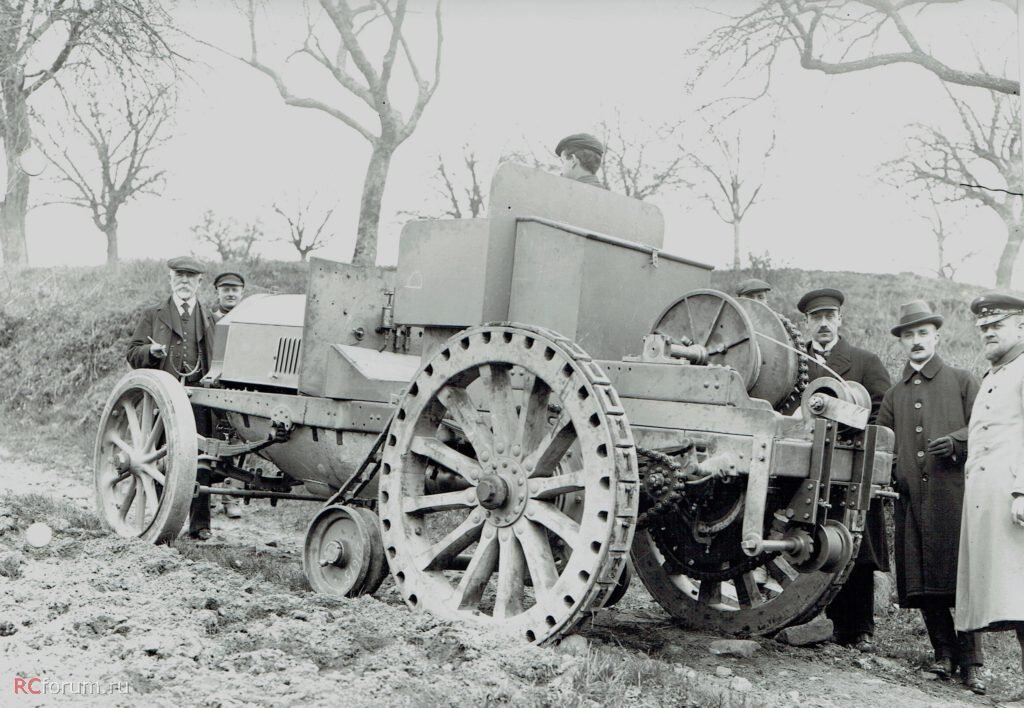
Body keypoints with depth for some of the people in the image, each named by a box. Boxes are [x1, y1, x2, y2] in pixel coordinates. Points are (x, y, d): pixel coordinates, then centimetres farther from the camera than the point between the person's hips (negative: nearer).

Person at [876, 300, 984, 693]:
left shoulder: (962, 381, 11)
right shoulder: (894, 395, 20)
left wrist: (956, 441, -14)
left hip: (953, 494, -3)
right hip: (911, 499, 4)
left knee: (961, 576, -7)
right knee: (921, 582, 4)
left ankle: (971, 663, 1)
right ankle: (943, 652, 18)